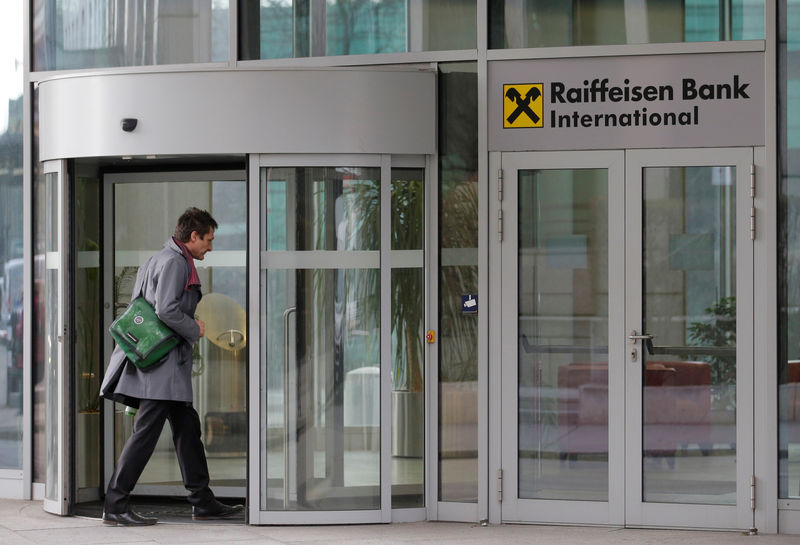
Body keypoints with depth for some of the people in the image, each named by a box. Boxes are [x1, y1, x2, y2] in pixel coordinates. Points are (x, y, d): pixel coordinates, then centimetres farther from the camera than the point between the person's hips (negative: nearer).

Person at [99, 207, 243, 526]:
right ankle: (115, 506, -6)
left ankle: (203, 502, 16)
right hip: (163, 362, -11)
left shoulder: (159, 260, 21)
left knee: (187, 429, 12)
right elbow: (166, 309, -24)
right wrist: (195, 330, -9)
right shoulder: (174, 262, -11)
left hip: (171, 364, 11)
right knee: (146, 432, -9)